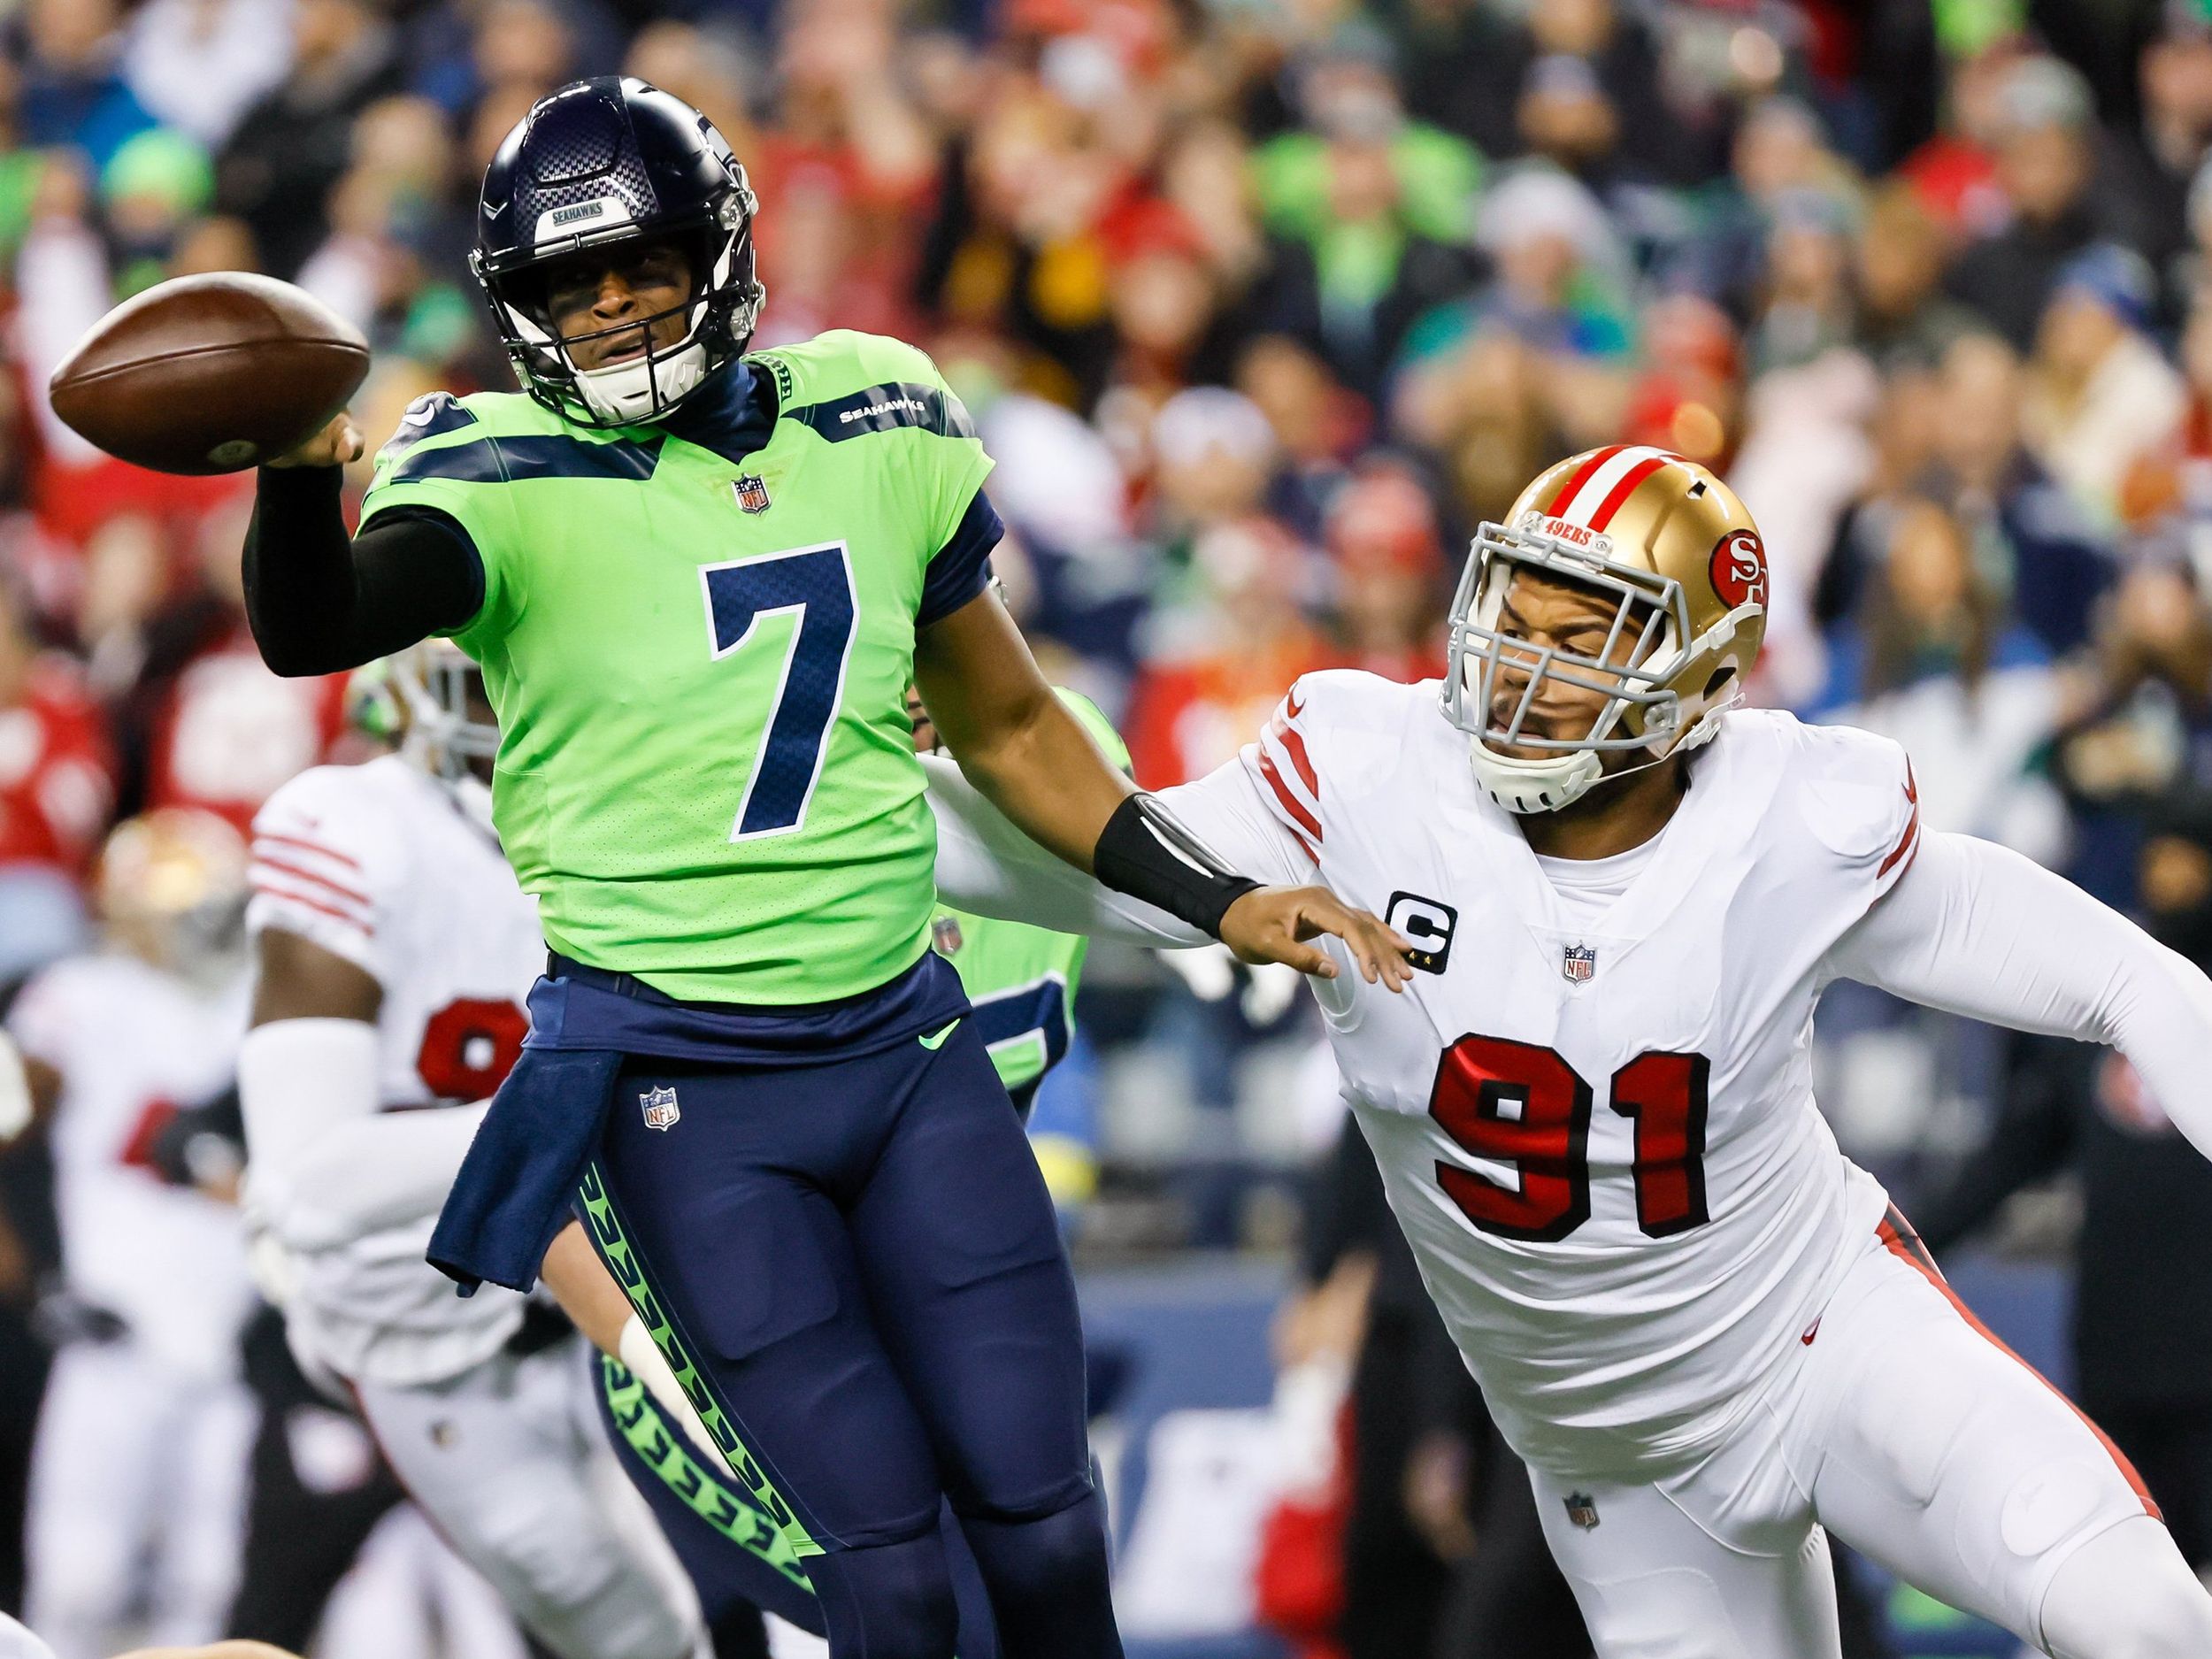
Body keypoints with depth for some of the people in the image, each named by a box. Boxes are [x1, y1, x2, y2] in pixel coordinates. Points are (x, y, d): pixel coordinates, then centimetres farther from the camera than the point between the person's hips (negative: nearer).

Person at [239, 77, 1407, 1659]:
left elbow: (1007, 726, 17)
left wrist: (1220, 903, 11)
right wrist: (299, 478, -53)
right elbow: (314, 628, -32)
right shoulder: (507, 477, -10)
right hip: (684, 1085, -4)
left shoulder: (878, 429, 5)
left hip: (906, 1038, 4)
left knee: (1046, 1525, 5)